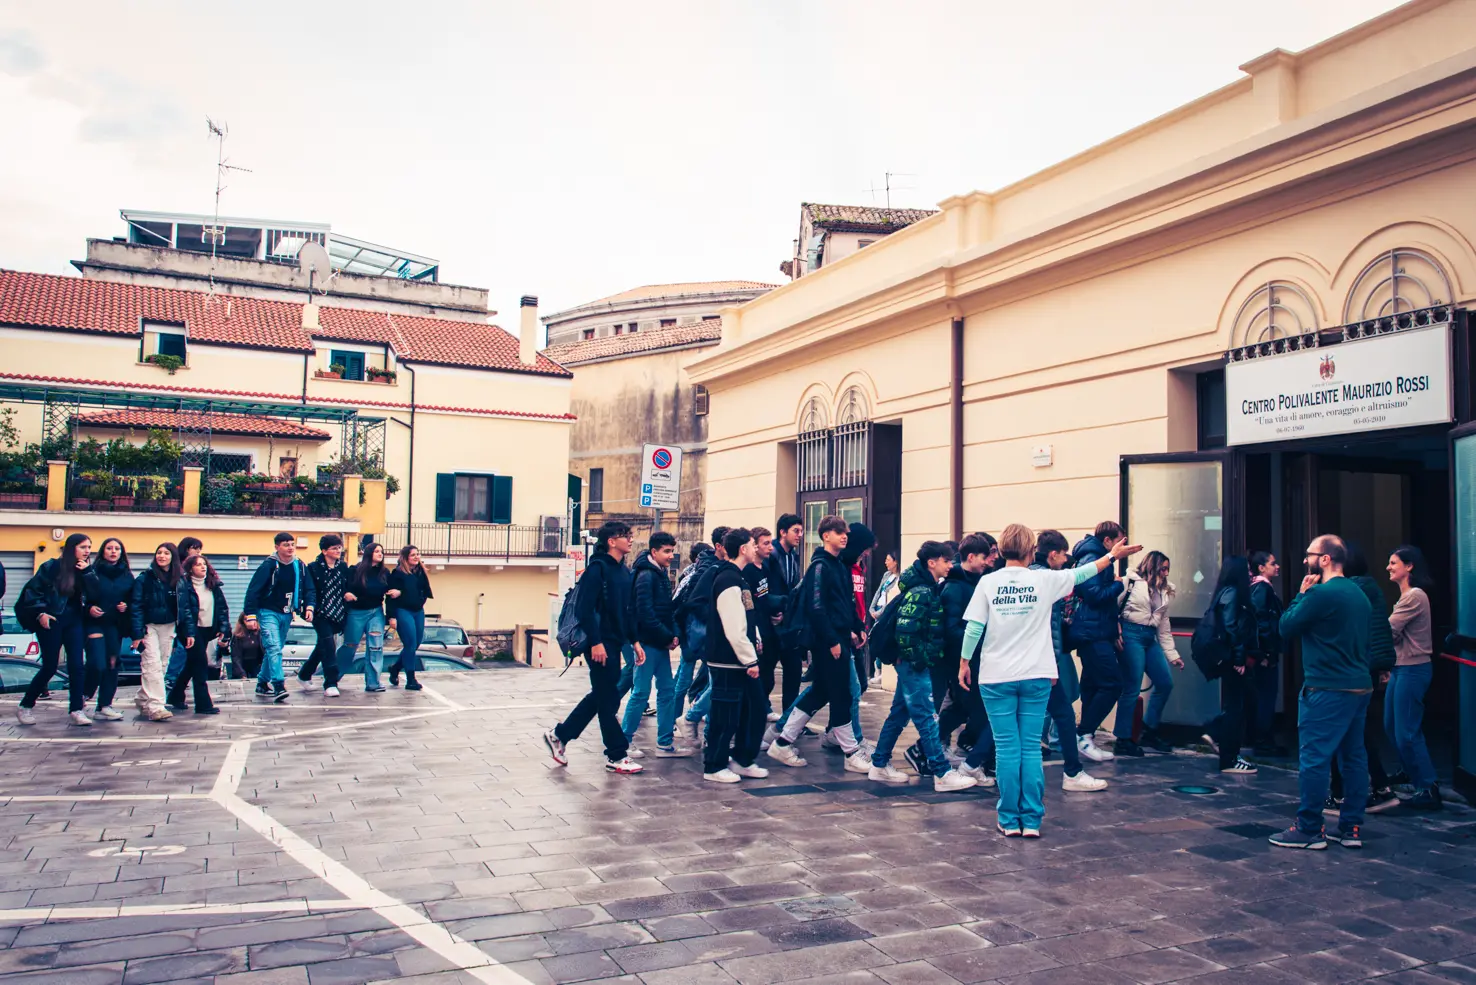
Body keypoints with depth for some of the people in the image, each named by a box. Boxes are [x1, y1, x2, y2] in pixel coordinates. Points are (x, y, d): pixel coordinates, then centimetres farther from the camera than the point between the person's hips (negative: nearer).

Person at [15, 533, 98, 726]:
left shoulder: (85, 571, 7)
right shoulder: (51, 567, -5)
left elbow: (94, 595, -5)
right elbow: (32, 590, -6)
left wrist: (87, 572, -13)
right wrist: (40, 613, -15)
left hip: (73, 622, 4)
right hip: (51, 622, -4)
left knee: (77, 665, -5)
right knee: (49, 667, 0)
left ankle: (77, 710, -1)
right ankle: (25, 707, 18)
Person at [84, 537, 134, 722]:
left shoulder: (127, 575, 9)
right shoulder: (92, 572, -3)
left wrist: (126, 606, -5)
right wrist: (89, 608, -19)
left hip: (115, 625, 4)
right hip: (95, 623, -4)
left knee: (112, 665, 3)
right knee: (97, 664, -15)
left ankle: (104, 707, 10)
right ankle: (83, 695, 13)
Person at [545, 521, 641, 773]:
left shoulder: (623, 571, 12)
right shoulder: (597, 568, -13)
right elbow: (585, 609, -19)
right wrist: (595, 642, -22)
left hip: (615, 644, 9)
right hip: (600, 644, -9)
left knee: (601, 696, 16)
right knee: (608, 699, 0)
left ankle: (559, 735, 29)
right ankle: (616, 757, 11)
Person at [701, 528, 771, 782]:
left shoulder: (739, 577, 15)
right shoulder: (728, 580, -17)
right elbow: (733, 628, -22)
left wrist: (755, 643, 12)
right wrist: (750, 660, -19)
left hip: (742, 661, 10)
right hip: (728, 662, -10)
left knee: (755, 709, 14)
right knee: (726, 716, -1)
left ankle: (742, 760, 26)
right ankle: (714, 766, 12)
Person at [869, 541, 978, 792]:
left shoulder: (931, 589, 13)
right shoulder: (920, 591, -18)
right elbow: (905, 629, -23)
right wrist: (917, 659, -18)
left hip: (914, 664, 10)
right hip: (915, 664, -10)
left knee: (899, 714, 15)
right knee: (927, 717, -5)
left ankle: (879, 765, 23)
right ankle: (942, 774, -1)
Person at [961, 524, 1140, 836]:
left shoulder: (988, 582, -4)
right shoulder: (1044, 580, -2)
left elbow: (974, 628, -4)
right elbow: (1080, 575, 13)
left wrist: (964, 662, 8)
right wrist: (1113, 554, 29)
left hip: (997, 677, 0)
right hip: (1035, 676, 0)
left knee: (1006, 748, 5)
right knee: (1031, 747, 7)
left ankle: (1010, 820, 10)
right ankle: (1032, 820, 10)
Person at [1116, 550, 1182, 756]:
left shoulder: (1164, 592, 18)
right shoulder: (1132, 582, -5)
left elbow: (1164, 625, 19)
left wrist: (1172, 654, 15)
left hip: (1150, 639, 8)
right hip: (1131, 636, -8)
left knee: (1165, 684, 7)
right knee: (1132, 688, -8)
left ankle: (1150, 731, 24)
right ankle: (1122, 740, 2)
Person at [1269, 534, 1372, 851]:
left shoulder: (1320, 593, -16)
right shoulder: (1359, 594, 14)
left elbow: (1286, 628, -8)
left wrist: (1301, 594, 0)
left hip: (1327, 690, -9)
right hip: (1359, 686, 9)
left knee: (1314, 759, -4)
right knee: (1353, 757, 12)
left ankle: (1309, 830, 0)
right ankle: (1352, 828, 18)